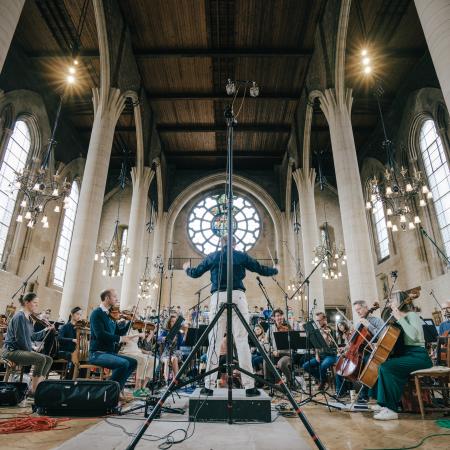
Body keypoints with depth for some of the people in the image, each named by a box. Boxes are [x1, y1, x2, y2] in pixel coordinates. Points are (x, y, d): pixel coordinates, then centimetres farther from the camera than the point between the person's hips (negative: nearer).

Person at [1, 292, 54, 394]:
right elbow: (20, 339, -20)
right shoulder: (19, 316, -17)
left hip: (22, 350, 10)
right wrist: (30, 351, -10)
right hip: (11, 351, -10)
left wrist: (45, 330, 8)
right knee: (41, 359, -27)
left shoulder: (28, 318, 13)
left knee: (49, 359, 1)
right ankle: (33, 391, -15)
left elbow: (32, 336, 16)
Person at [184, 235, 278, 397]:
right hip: (237, 296, -1)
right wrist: (275, 270, 36)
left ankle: (208, 385, 7)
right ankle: (249, 386, 2)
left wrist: (186, 269, 43)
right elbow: (261, 270, 16)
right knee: (242, 341, 0)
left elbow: (195, 273, 21)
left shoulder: (212, 257, 13)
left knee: (214, 342, 4)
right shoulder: (242, 256, 11)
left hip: (218, 297, 1)